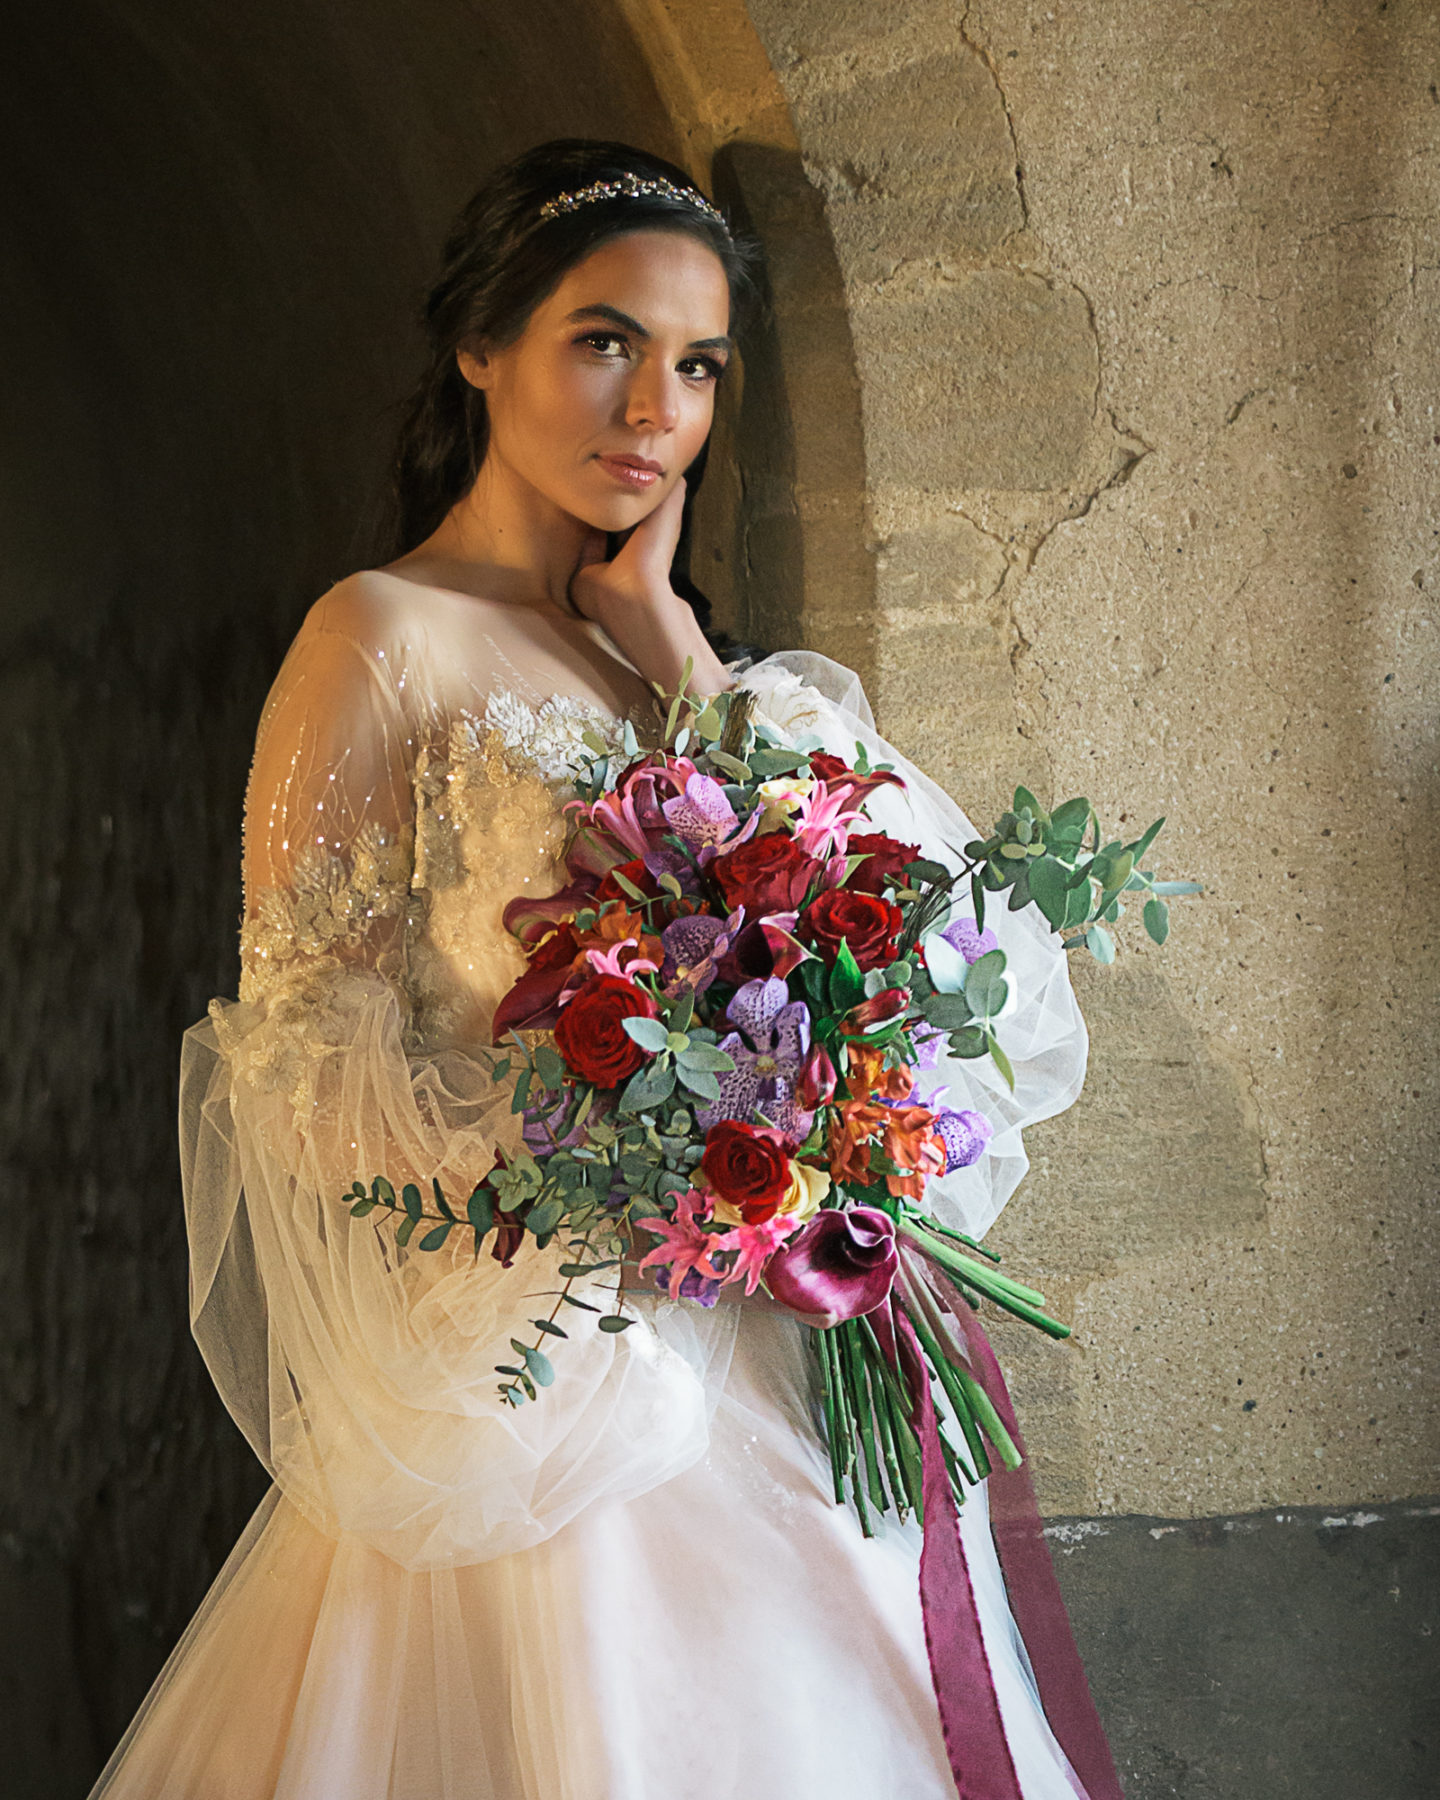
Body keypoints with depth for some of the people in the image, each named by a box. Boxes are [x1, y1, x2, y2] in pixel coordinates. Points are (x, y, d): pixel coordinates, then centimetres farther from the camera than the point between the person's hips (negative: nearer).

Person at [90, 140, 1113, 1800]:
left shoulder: (657, 649, 14)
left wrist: (664, 638, -1)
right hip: (538, 1360, -7)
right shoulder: (386, 639, -7)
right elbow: (314, 1057, -13)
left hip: (751, 1375, 7)